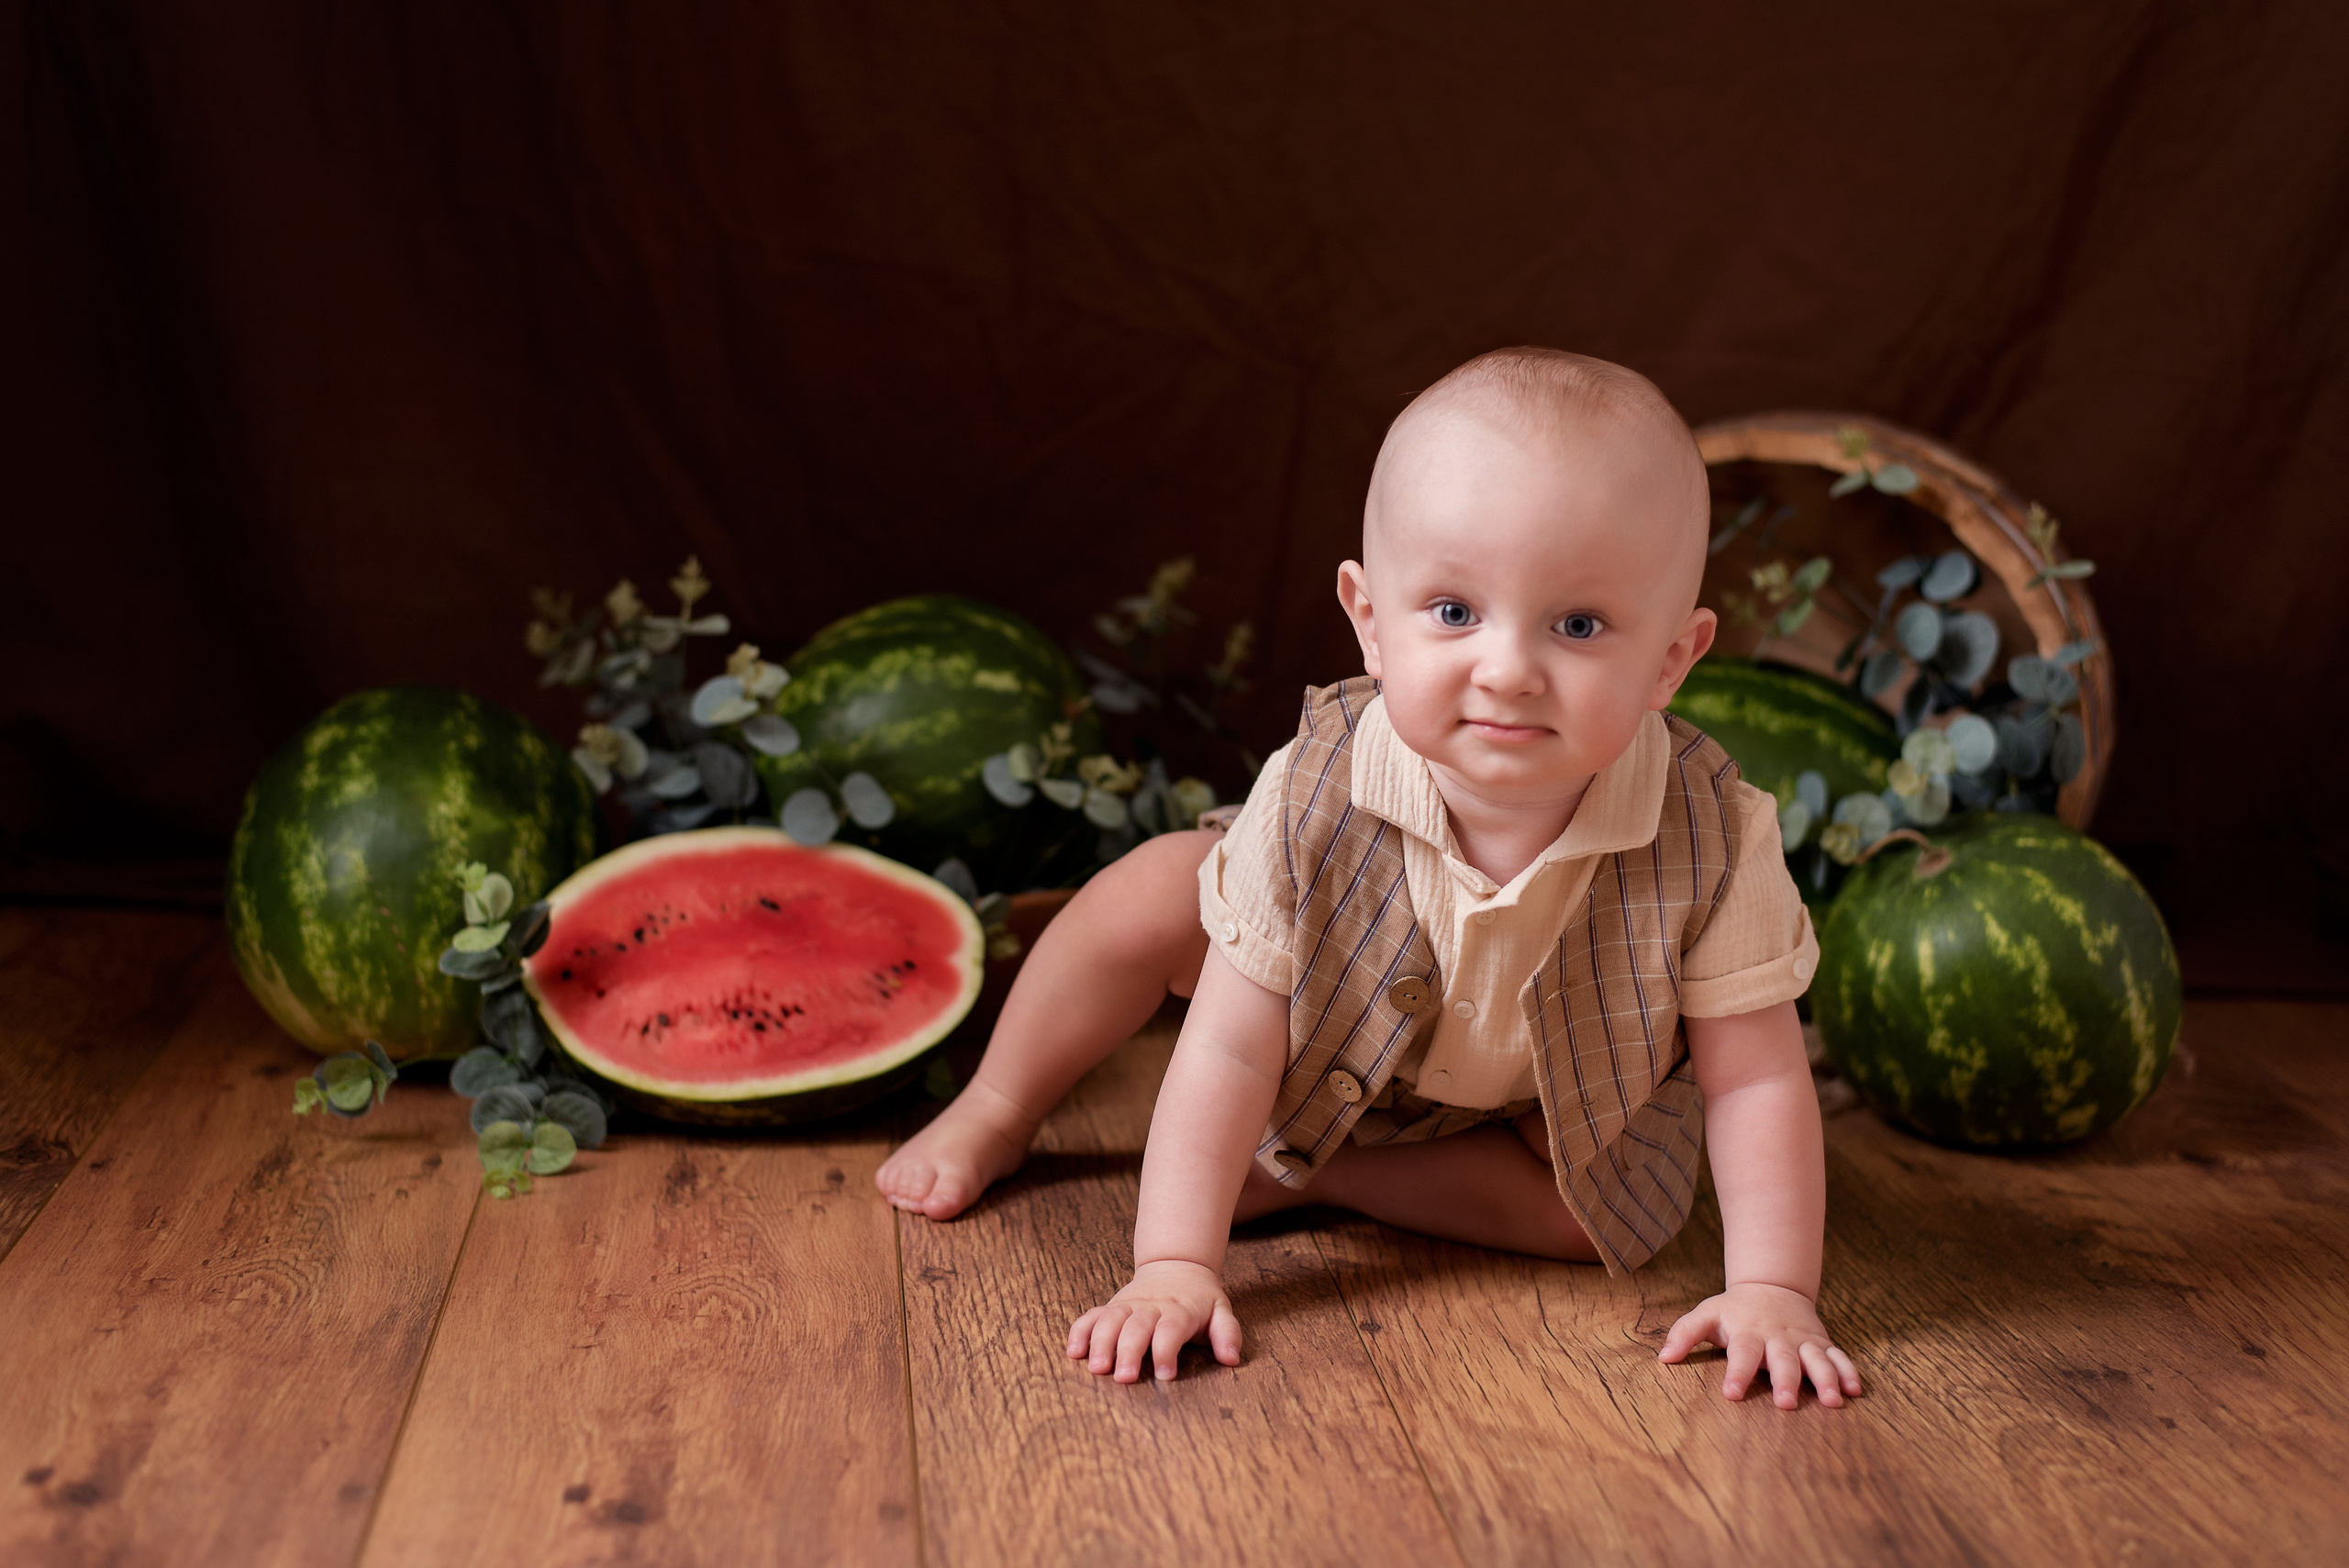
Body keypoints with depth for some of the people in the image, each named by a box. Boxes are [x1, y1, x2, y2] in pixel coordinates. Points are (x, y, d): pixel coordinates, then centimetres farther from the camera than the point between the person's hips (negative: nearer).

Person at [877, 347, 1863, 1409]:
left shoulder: (1711, 842, -39)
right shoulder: (1313, 802, -37)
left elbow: (1755, 1076, -28)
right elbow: (1230, 1051, -32)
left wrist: (1773, 1292, -36)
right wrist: (1175, 1266, -37)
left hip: (1563, 1091, 1)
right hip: (1340, 1044, 0)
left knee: (1611, 1208, -24)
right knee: (1151, 896, -17)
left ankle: (1311, 1172, -11)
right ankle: (995, 1116, 8)